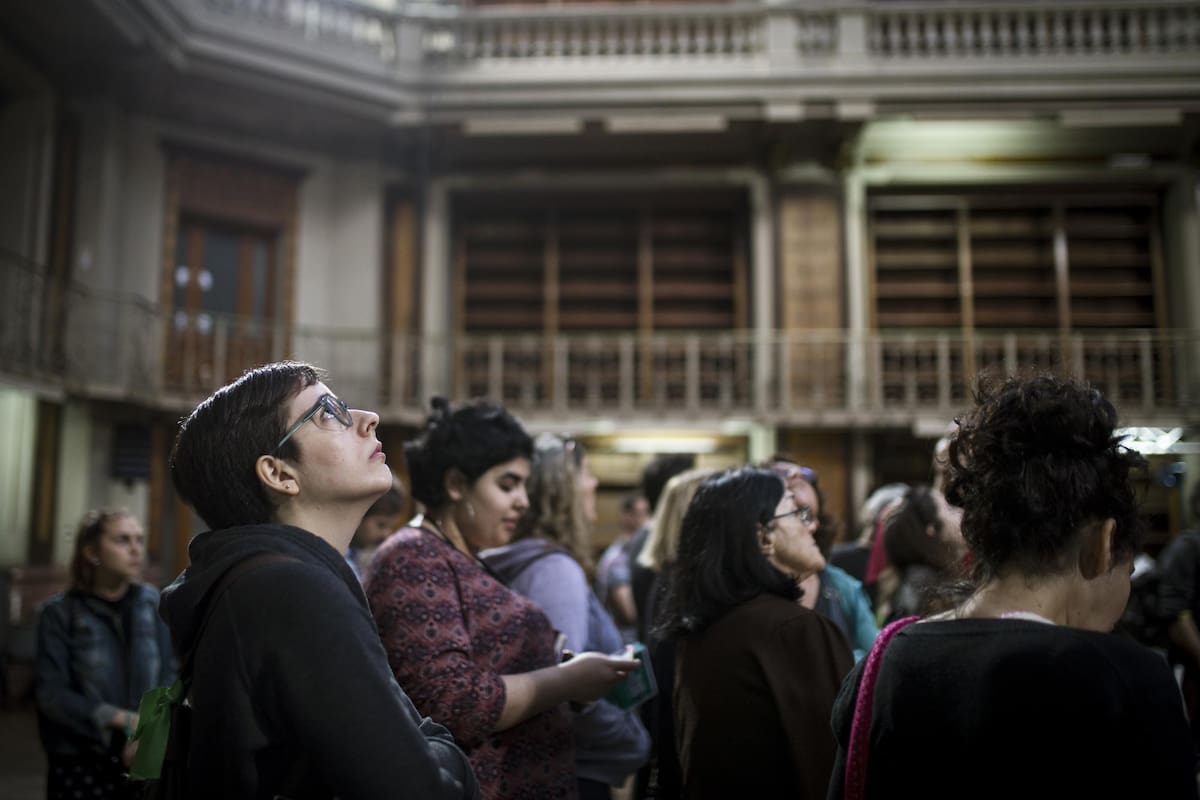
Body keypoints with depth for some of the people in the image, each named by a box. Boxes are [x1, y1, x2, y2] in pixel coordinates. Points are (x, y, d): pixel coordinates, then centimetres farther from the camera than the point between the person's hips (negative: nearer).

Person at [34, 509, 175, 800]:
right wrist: (122, 720, -14)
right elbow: (51, 693, -7)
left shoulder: (153, 604, 4)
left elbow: (170, 674, 1)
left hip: (143, 762, 2)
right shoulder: (60, 613, -2)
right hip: (81, 765, -2)